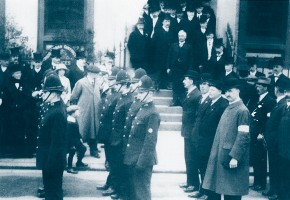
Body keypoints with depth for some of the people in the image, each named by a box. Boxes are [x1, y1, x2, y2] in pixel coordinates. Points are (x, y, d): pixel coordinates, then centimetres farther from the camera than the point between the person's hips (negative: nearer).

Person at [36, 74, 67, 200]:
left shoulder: (58, 112, -27)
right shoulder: (53, 106, 2)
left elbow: (57, 142, -25)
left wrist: (49, 165, -21)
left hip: (53, 161, -9)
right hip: (49, 159, 9)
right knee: (49, 188, 23)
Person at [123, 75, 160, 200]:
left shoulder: (152, 113, -17)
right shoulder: (142, 109, 11)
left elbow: (151, 141, -20)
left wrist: (142, 161, -21)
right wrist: (128, 154, 14)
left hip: (143, 159, -9)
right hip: (133, 157, 9)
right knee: (133, 188, 18)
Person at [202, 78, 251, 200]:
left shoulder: (242, 110, -11)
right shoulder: (228, 109, 15)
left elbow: (243, 136, -17)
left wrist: (235, 157, -22)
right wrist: (216, 153, 15)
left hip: (231, 158, -8)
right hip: (220, 156, 8)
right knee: (213, 190, 11)